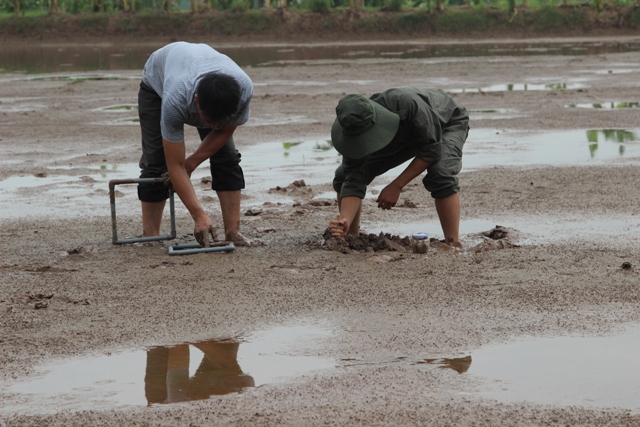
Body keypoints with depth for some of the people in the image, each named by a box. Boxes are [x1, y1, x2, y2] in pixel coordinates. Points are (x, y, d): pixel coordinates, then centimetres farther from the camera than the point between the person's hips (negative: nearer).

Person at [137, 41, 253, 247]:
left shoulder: (243, 89, -40)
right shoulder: (175, 100, -48)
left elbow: (224, 132, -16)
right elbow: (175, 167, -41)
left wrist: (191, 164, -17)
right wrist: (199, 216, -46)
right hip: (158, 81, -2)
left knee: (227, 157, -12)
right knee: (155, 161, -12)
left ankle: (233, 232, -7)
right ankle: (150, 236, -3)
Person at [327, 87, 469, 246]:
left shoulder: (407, 104, -46)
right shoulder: (355, 132, -31)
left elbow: (432, 149, -34)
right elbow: (354, 183, -30)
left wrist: (396, 186, -34)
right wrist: (345, 220, -49)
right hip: (407, 135, 5)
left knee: (440, 174, -37)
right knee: (344, 176, -5)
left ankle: (453, 245, -29)